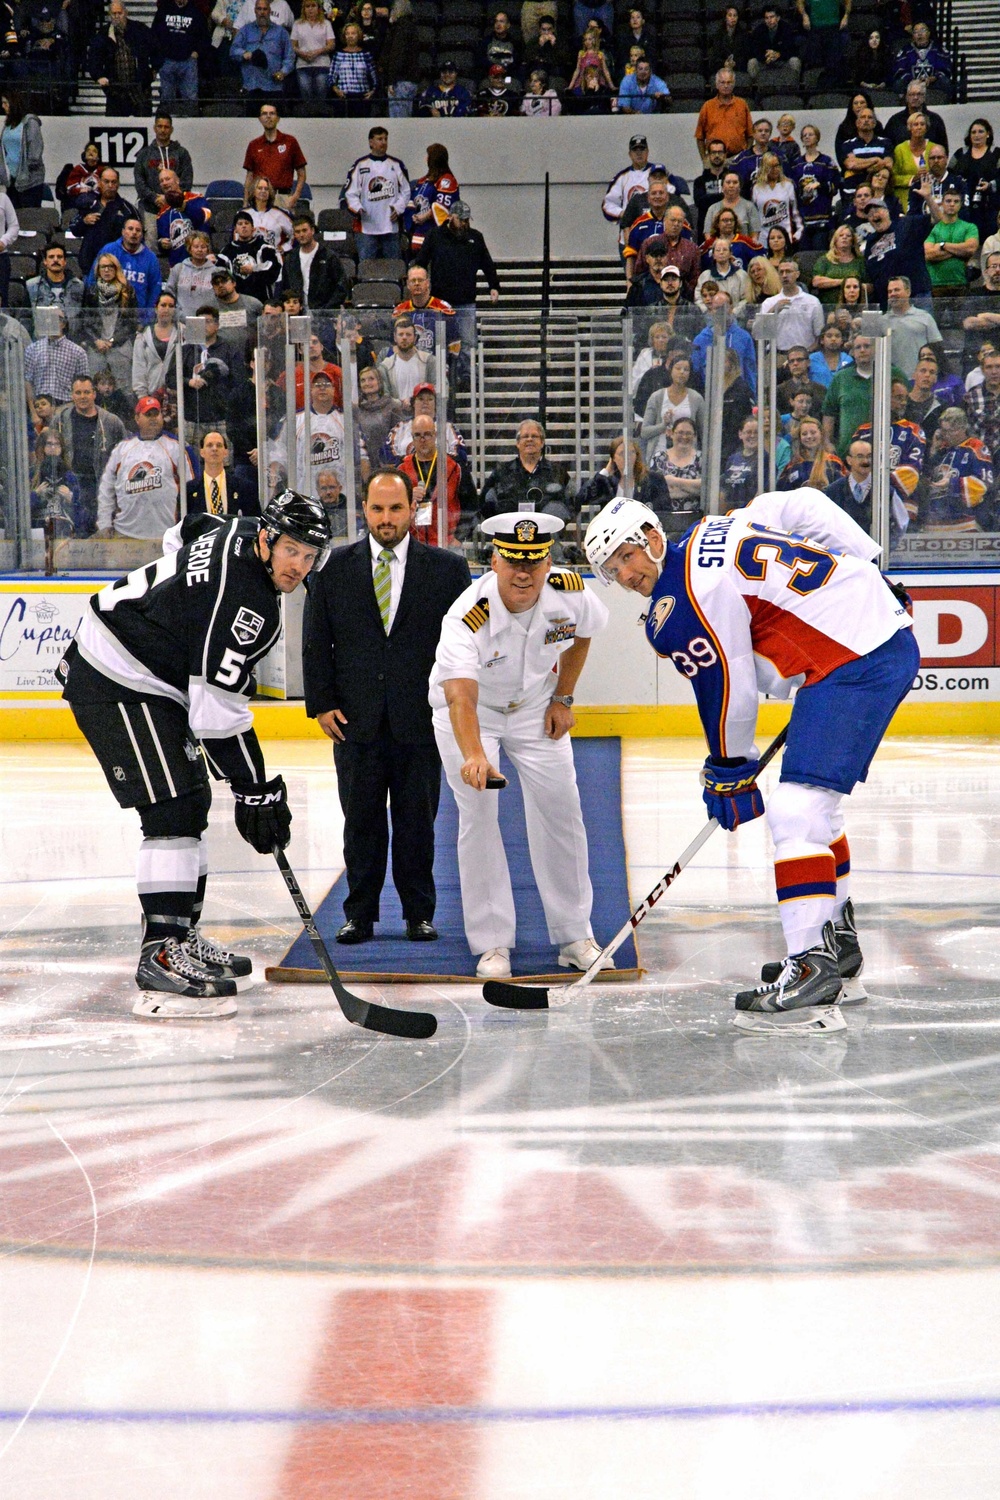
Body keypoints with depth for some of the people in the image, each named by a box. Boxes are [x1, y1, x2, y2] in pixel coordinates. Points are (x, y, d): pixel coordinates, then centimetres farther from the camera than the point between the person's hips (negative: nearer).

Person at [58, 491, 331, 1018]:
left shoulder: (240, 533, 2)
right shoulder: (247, 604, -27)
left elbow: (182, 534, 26)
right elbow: (217, 712, -28)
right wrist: (256, 791, -23)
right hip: (121, 690, -11)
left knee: (190, 807, 15)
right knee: (173, 812, -17)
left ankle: (181, 935, 24)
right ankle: (160, 958, -21)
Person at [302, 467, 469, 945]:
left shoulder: (448, 569, 3)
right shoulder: (333, 568, 6)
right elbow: (315, 641, 7)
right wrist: (321, 703, -1)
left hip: (421, 722, -1)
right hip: (356, 722, 1)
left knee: (418, 821, 5)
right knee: (361, 823, 6)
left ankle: (419, 914, 17)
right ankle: (359, 914, 15)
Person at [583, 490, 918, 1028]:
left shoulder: (681, 605, -12)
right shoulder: (722, 528, 14)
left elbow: (728, 691, -6)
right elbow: (808, 505, 22)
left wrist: (729, 773, 9)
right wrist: (868, 573, 28)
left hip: (855, 664, -11)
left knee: (798, 807, -17)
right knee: (813, 800, 21)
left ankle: (813, 964, -22)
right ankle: (837, 939, 30)